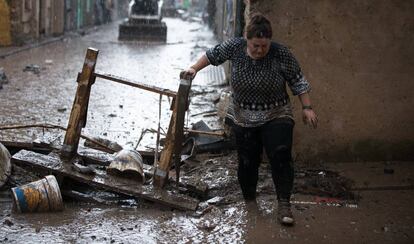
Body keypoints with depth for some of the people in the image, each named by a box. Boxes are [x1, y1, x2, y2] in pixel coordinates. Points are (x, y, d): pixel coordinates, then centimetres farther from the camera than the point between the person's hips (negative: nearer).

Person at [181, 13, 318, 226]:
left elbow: (297, 81, -8)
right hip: (243, 118, 2)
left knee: (280, 155, -20)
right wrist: (194, 69, 6)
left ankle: (284, 204, -16)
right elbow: (213, 55, 8)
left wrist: (307, 108, -11)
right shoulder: (235, 47, -11)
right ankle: (249, 203, 23)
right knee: (247, 161, 6)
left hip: (276, 117, -2)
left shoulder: (281, 54, -17)